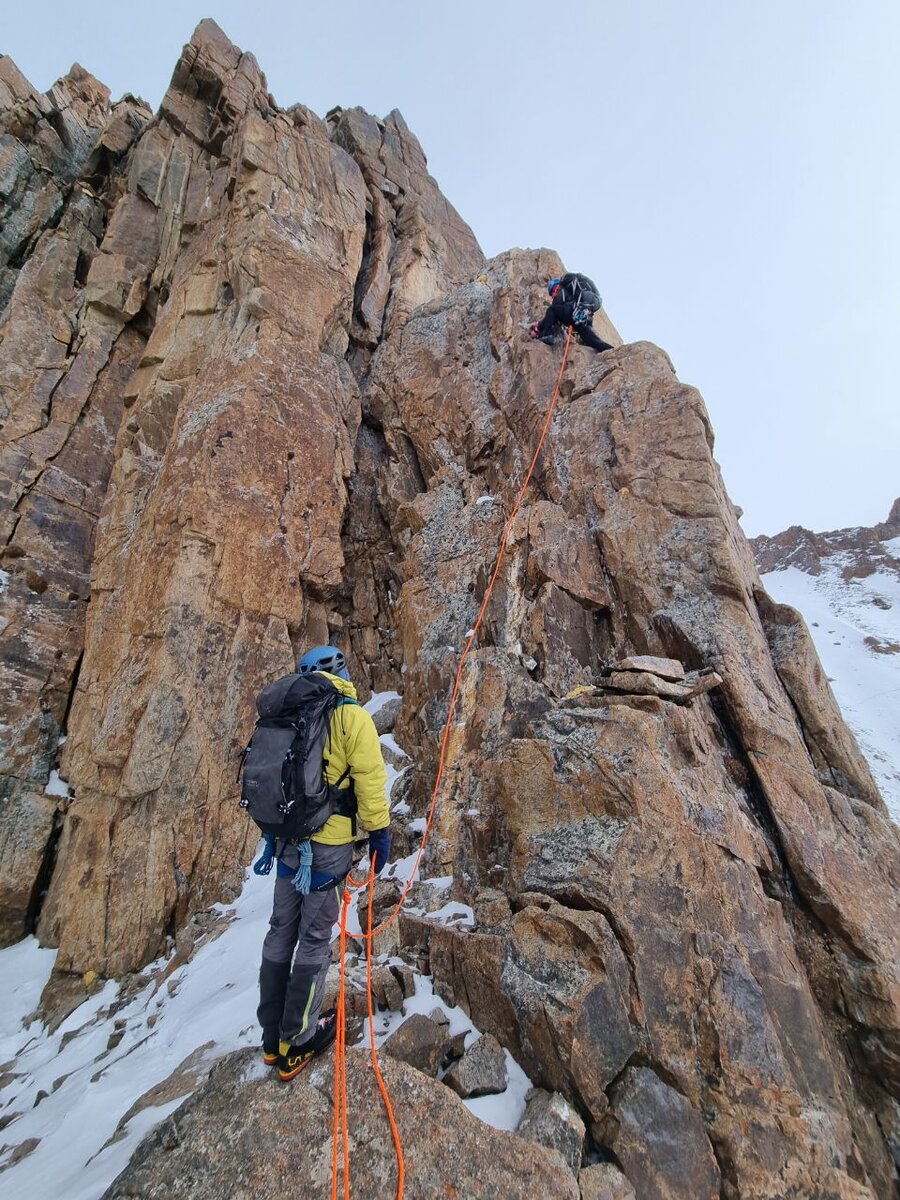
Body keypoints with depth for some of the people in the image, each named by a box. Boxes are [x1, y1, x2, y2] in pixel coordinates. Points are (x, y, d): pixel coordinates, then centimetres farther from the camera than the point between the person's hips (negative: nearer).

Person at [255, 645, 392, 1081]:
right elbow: (369, 779, -15)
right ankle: (297, 1042, 21)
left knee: (281, 932, 17)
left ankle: (272, 1036, 31)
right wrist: (379, 832, -5)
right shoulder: (352, 716, -11)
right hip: (329, 844, -6)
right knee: (315, 939, 8)